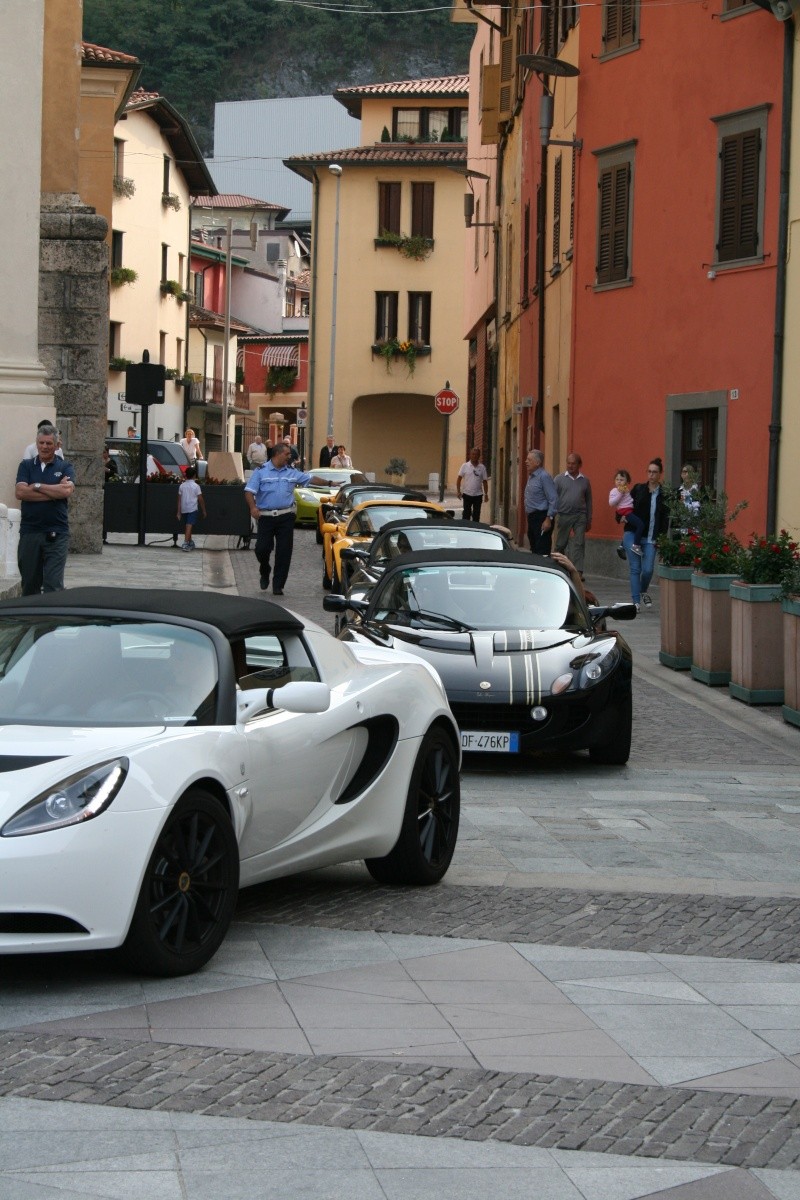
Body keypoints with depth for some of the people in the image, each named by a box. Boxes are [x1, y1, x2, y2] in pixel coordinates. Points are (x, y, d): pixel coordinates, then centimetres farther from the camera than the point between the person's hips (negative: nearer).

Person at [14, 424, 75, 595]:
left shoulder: (65, 467, 7)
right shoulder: (26, 466, 10)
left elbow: (67, 491, -12)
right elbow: (20, 492, -7)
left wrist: (36, 486, -6)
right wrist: (55, 491, -9)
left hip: (57, 534, -2)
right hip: (29, 532, 2)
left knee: (54, 585, -8)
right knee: (29, 584, 9)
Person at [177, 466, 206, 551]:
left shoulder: (182, 486, 4)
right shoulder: (196, 486, -6)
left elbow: (179, 500, 5)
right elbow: (200, 499, -4)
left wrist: (179, 512, 7)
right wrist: (203, 510, 7)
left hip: (184, 509, 4)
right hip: (192, 509, -4)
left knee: (187, 527, 15)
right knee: (189, 526, -9)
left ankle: (190, 542, 29)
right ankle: (185, 543, -20)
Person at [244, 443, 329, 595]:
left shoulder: (292, 472, 11)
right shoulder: (261, 471, -1)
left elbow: (311, 479, 15)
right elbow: (249, 491, -6)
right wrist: (253, 507, -22)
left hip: (286, 517, 2)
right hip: (266, 517, -2)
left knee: (284, 552, -3)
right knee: (261, 548, -6)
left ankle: (278, 586, 4)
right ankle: (264, 573, 26)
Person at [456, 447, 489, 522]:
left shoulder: (482, 467, 4)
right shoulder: (465, 466, -1)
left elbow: (485, 481, 7)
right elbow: (459, 479, 0)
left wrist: (486, 494, 3)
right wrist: (459, 491, -8)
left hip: (478, 495, 1)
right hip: (467, 494, -1)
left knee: (476, 516, 5)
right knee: (466, 514, 2)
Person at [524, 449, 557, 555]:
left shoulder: (544, 477, -14)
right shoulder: (531, 476, 15)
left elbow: (553, 500, -18)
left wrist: (548, 519, -21)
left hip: (542, 518, -10)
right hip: (532, 517, 10)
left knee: (542, 552, -11)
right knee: (534, 550, 13)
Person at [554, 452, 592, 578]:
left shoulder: (585, 481, 8)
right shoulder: (559, 479, 4)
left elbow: (588, 501, 12)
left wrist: (589, 520, 10)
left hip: (580, 516, 0)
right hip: (564, 515, 0)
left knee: (579, 544, -8)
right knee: (561, 544, 8)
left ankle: (578, 571, -11)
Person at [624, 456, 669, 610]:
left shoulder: (664, 495, 2)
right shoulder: (638, 489, 7)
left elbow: (666, 518, -1)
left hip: (650, 538, -1)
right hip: (633, 534, 1)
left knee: (648, 569, -6)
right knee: (635, 568, -1)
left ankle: (644, 592, 24)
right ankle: (636, 601, 5)